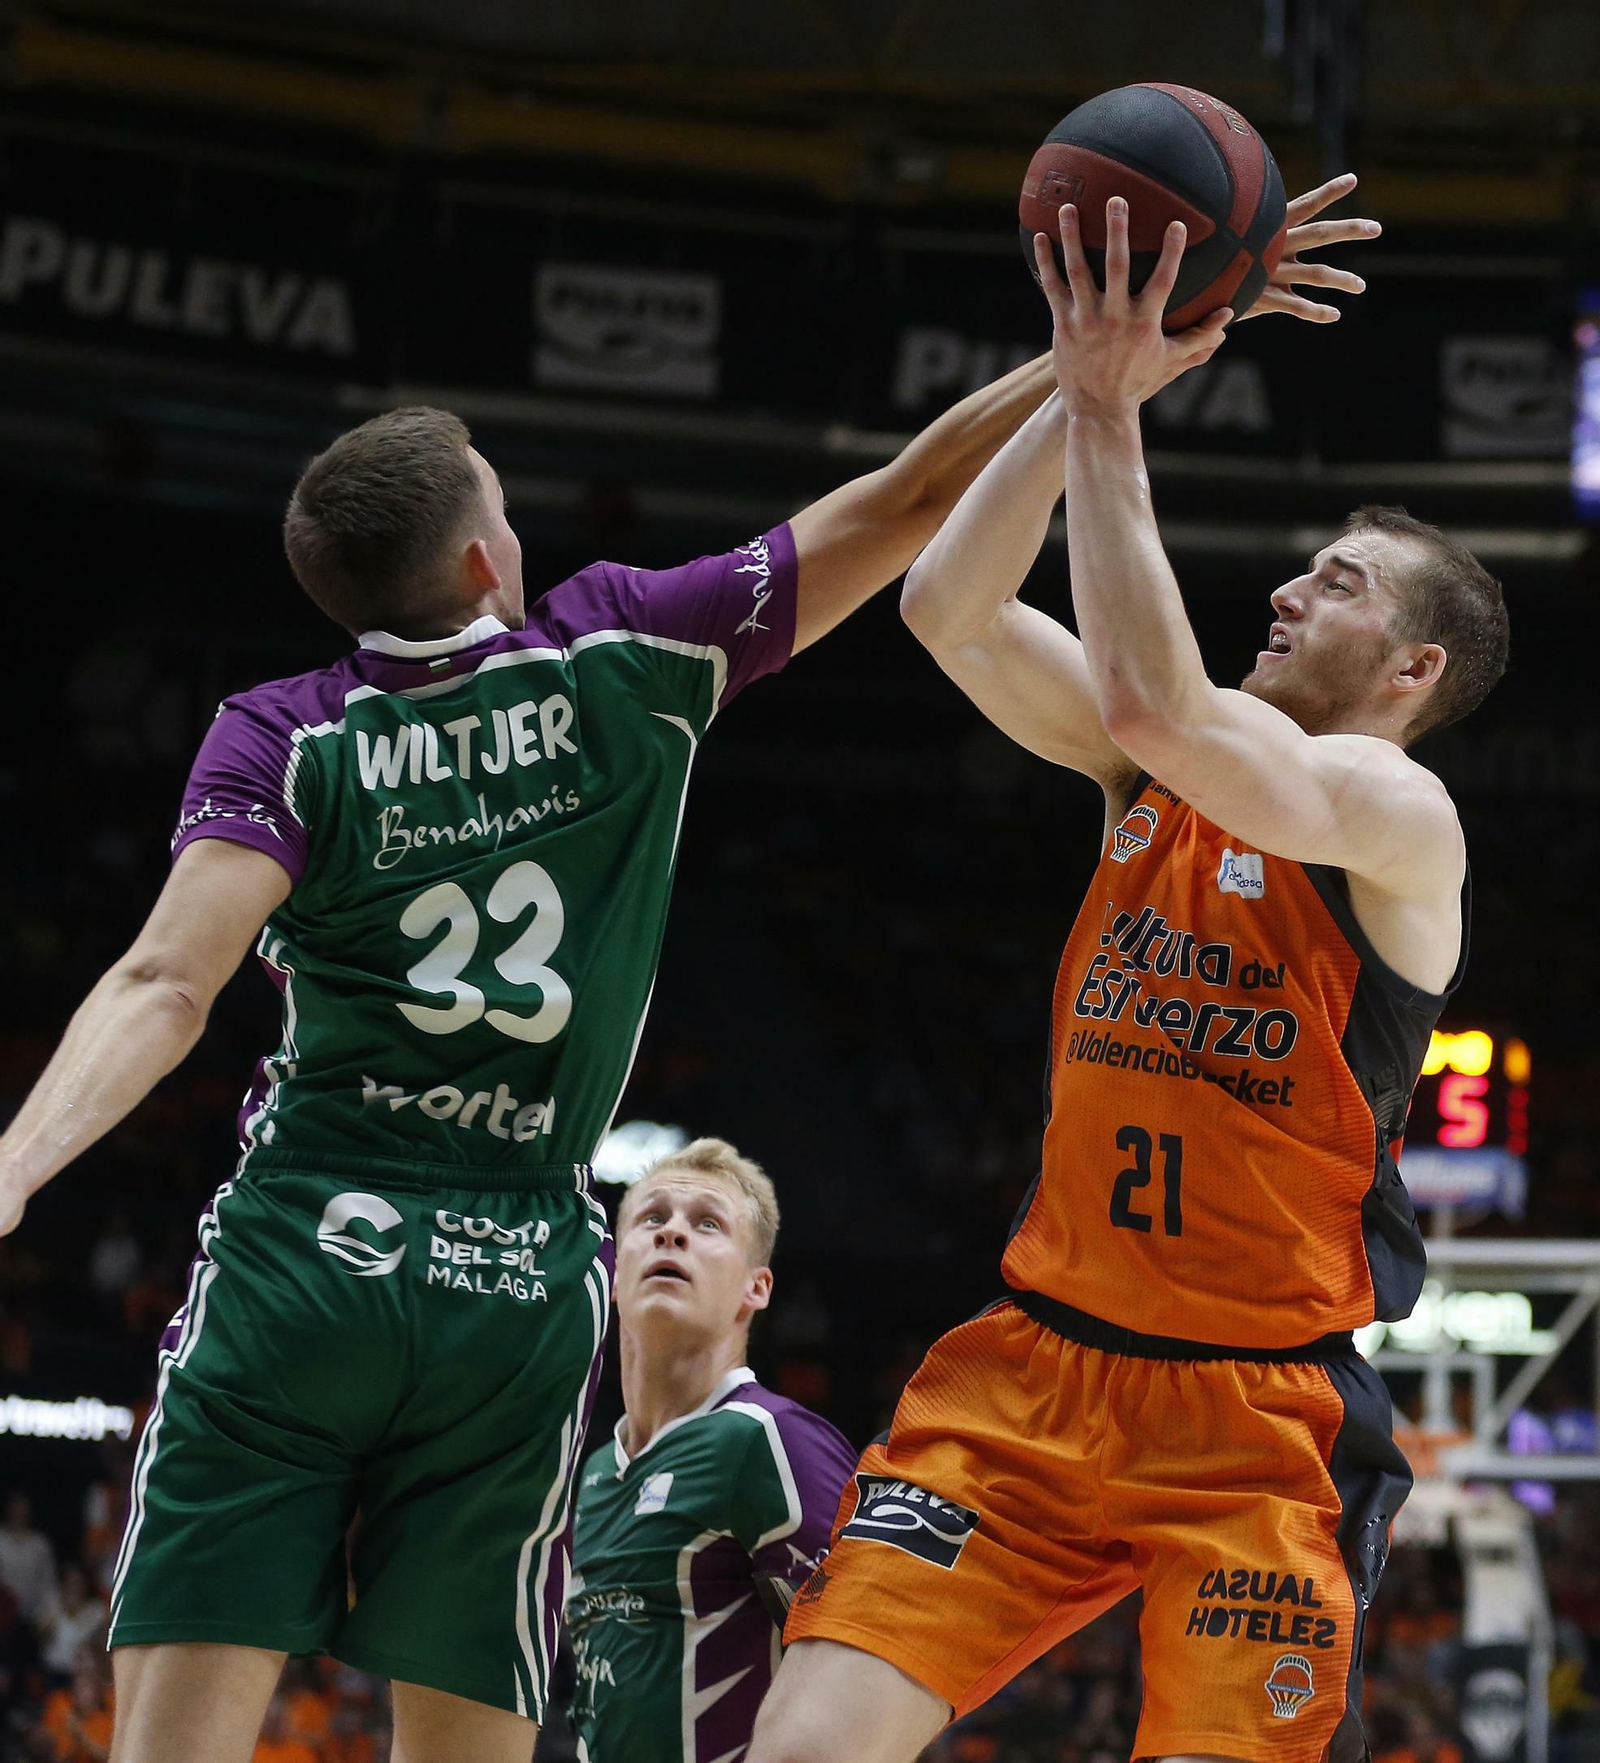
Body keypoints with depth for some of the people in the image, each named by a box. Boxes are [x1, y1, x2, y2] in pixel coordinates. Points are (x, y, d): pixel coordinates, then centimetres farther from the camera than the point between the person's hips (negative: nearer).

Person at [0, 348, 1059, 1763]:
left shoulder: (284, 738, 2)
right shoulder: (628, 665, 5)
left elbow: (169, 986, -14)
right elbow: (911, 503, 10)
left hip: (301, 1249, -1)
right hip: (522, 1291, 1)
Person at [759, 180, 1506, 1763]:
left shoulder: (1400, 814, -7)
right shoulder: (1157, 774, 13)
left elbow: (1156, 699, -24)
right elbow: (945, 609, 1)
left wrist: (1108, 416, -20)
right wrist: (1085, 391, -6)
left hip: (1257, 1413, -5)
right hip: (1033, 1362, 5)